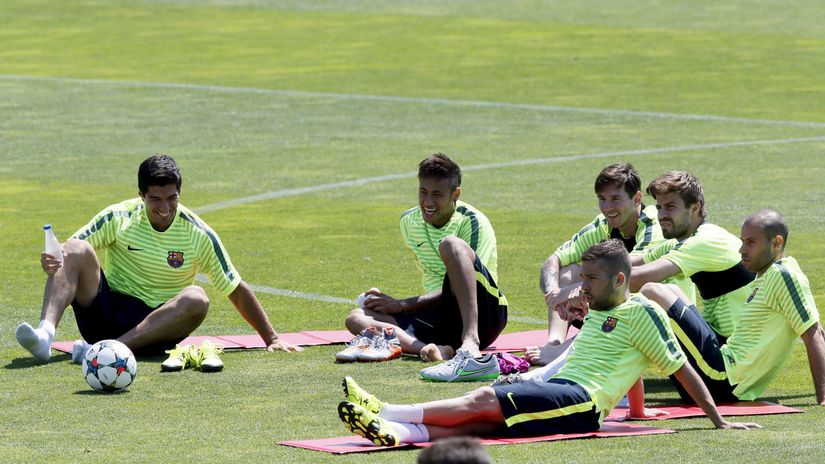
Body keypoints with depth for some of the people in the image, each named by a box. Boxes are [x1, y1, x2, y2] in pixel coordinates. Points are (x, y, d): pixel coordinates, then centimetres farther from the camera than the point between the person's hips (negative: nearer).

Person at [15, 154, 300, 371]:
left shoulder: (198, 234, -2)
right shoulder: (119, 218, -3)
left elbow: (237, 291, 5)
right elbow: (67, 249, -4)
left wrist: (271, 338, 3)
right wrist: (51, 260, -28)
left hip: (156, 323, 0)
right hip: (105, 312, 0)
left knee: (196, 299, -33)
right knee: (78, 250, -24)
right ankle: (46, 332, -47)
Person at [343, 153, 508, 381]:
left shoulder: (473, 222, -8)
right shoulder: (409, 222, 11)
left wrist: (402, 305, -15)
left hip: (485, 315, -6)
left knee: (451, 244, -31)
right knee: (356, 318, -10)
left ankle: (471, 346, -54)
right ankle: (434, 350, -40)